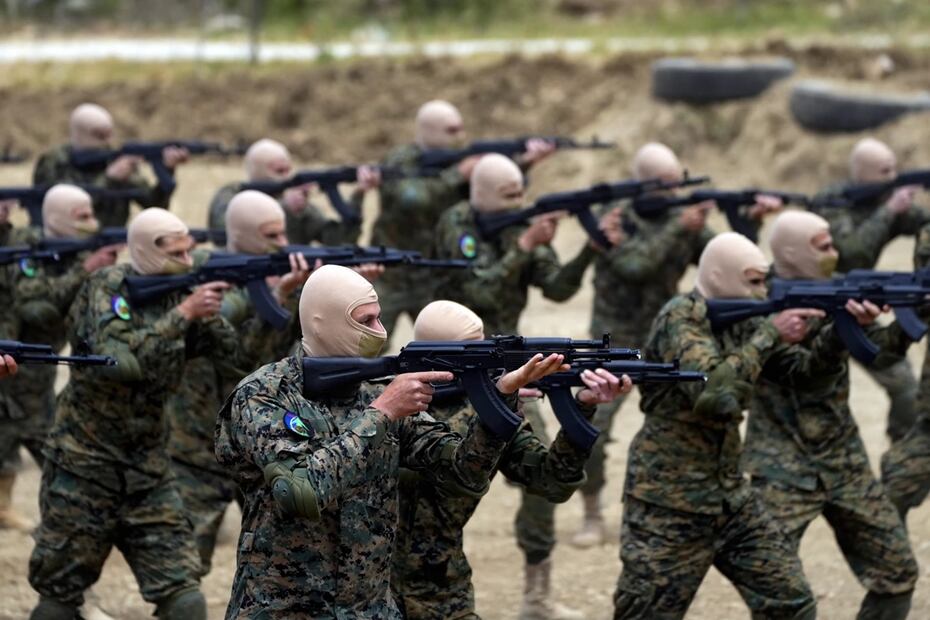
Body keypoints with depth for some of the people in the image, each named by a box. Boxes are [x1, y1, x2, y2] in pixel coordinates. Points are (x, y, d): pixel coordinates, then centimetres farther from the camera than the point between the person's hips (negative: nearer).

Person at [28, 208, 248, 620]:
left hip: (150, 474, 4)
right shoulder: (106, 288, -12)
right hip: (85, 467, -4)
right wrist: (184, 314, -28)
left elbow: (241, 355, -4)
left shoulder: (182, 296, 3)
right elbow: (119, 362, -28)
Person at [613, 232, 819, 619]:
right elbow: (713, 392, -30)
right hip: (668, 505, -8)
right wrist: (770, 334, -24)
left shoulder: (739, 319, 8)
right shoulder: (681, 317, -16)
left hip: (731, 498, 8)